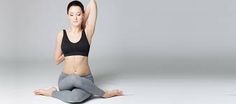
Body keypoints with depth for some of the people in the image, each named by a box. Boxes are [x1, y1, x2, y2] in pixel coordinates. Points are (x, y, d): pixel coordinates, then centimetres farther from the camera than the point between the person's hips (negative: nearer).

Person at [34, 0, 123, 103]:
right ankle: (105, 93, -11)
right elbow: (57, 60, 11)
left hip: (85, 80, -2)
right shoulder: (62, 34, 3)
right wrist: (69, 52, 2)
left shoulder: (87, 32, -1)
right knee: (74, 79, -37)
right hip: (66, 80, 2)